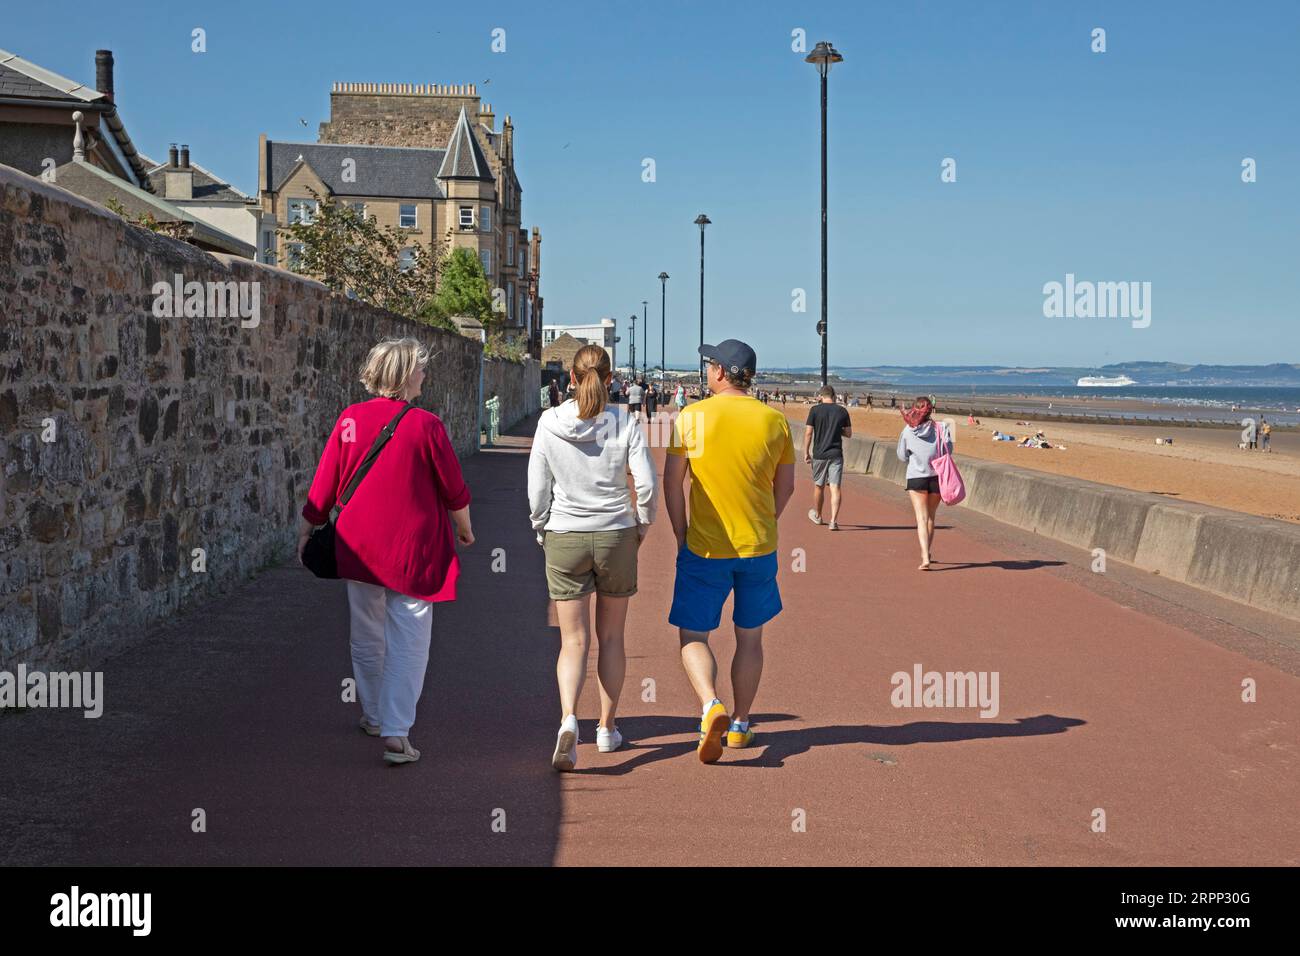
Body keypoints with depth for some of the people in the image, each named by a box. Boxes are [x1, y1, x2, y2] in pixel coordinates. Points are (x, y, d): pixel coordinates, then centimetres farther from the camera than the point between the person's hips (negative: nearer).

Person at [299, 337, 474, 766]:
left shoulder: (350, 420, -3)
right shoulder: (425, 425, -11)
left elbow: (324, 484, 2)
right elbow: (454, 489, -4)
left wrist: (307, 529, 15)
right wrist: (464, 528, 14)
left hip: (359, 548, 4)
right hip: (414, 549, -4)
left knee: (367, 635, 19)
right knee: (408, 641, 2)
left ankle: (373, 717, 35)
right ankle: (396, 733, -4)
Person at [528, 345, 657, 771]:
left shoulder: (549, 424, -6)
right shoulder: (625, 423, -7)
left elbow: (537, 489, -4)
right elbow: (647, 484, -11)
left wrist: (542, 532, 11)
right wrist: (642, 524, 7)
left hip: (565, 541, 0)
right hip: (616, 537, 0)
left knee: (573, 641, 4)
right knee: (611, 637, 15)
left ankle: (568, 720, -19)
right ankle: (608, 728, 23)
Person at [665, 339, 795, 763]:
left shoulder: (691, 417, -7)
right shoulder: (775, 421, 0)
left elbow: (672, 483, -5)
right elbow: (785, 486, 7)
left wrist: (681, 537, 4)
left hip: (704, 549, -3)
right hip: (759, 549, 3)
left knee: (692, 636, 6)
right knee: (750, 638, 17)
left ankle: (712, 706, -17)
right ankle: (740, 725, 24)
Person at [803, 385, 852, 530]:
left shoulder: (815, 410, -4)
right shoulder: (842, 411, 2)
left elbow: (808, 432, -6)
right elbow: (848, 434, 8)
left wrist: (806, 452, 2)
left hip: (819, 454, 0)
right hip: (836, 454, 0)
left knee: (818, 486, 16)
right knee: (835, 487, -2)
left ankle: (817, 515, 34)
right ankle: (834, 521, -12)